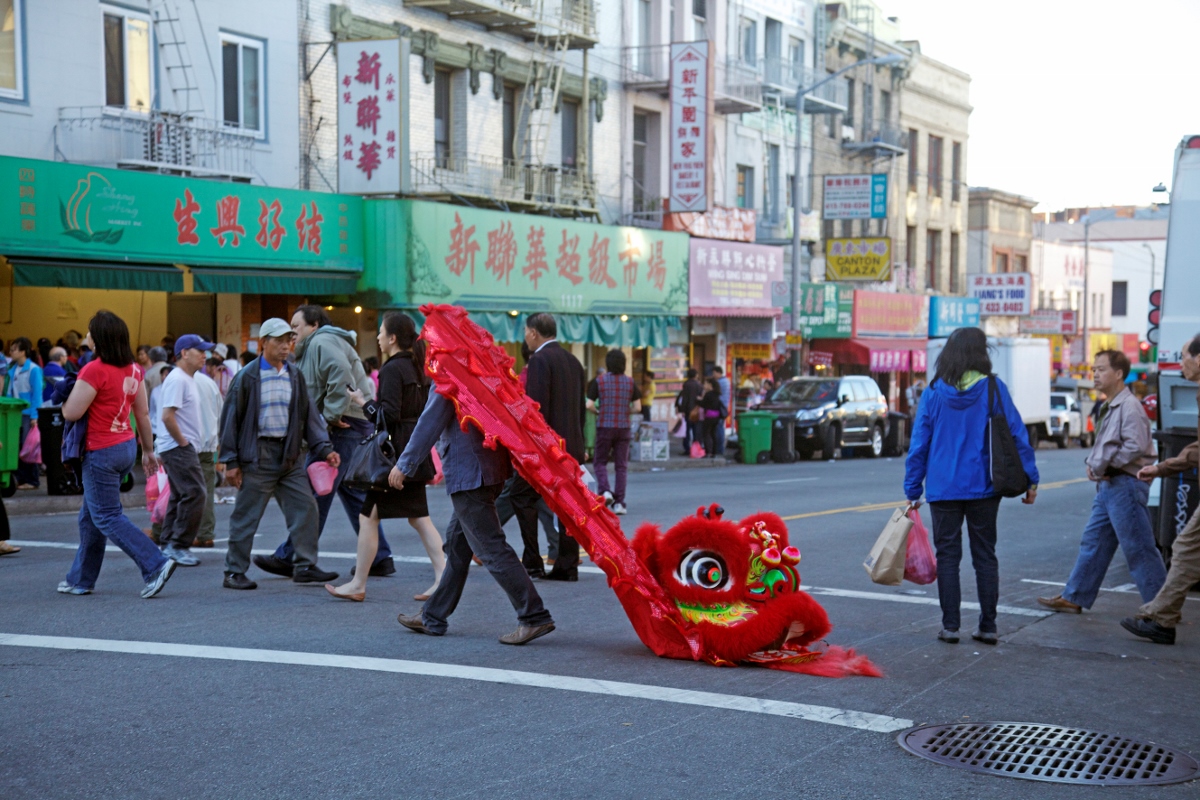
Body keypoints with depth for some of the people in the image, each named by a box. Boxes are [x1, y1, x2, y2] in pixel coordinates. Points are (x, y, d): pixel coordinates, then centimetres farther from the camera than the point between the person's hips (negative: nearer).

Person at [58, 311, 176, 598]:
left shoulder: (95, 370, -18)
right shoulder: (133, 370, 5)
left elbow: (72, 413, -17)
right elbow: (142, 414, 10)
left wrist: (63, 399, 5)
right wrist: (148, 451, 17)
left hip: (102, 453, -8)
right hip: (127, 446, 8)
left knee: (107, 518, -1)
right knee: (90, 516, 18)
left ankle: (156, 565, -11)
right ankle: (81, 580, 26)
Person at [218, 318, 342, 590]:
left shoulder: (295, 376, 10)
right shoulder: (247, 377, -6)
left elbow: (309, 415, 12)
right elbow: (230, 418, -4)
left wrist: (325, 449, 1)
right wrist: (230, 461, -7)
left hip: (289, 454, 5)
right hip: (258, 454, -5)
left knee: (305, 507, 2)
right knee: (246, 515, 1)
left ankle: (305, 566, 11)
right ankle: (234, 572, 11)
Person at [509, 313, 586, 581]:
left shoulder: (540, 360, -10)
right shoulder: (573, 361, 15)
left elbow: (536, 406, -18)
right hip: (571, 445, 8)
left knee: (523, 498, 2)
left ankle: (532, 563, -1)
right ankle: (567, 566, 8)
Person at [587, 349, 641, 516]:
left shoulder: (600, 380, -3)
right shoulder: (630, 382, 2)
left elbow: (589, 405, -9)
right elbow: (637, 407, -1)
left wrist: (598, 412, 10)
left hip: (604, 427, -1)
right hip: (624, 427, 2)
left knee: (600, 461, 13)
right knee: (621, 465, 6)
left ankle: (604, 491, -9)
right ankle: (619, 502, 4)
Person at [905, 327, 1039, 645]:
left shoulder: (934, 392, -2)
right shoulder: (994, 388, -4)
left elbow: (919, 443, -2)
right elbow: (1017, 435, -5)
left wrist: (913, 489, 3)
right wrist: (1030, 479, 1)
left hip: (943, 488, 0)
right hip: (983, 488, 1)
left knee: (947, 556, 7)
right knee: (985, 556, 10)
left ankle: (950, 625, 5)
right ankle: (988, 626, 12)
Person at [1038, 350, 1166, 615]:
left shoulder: (1129, 406, -14)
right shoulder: (1109, 407, 17)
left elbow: (1136, 445, -23)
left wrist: (1105, 464, -16)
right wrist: (1093, 462, 4)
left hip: (1125, 485, -10)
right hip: (1108, 485, 10)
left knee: (1138, 549, -5)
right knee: (1093, 543, 13)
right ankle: (1073, 598, 19)